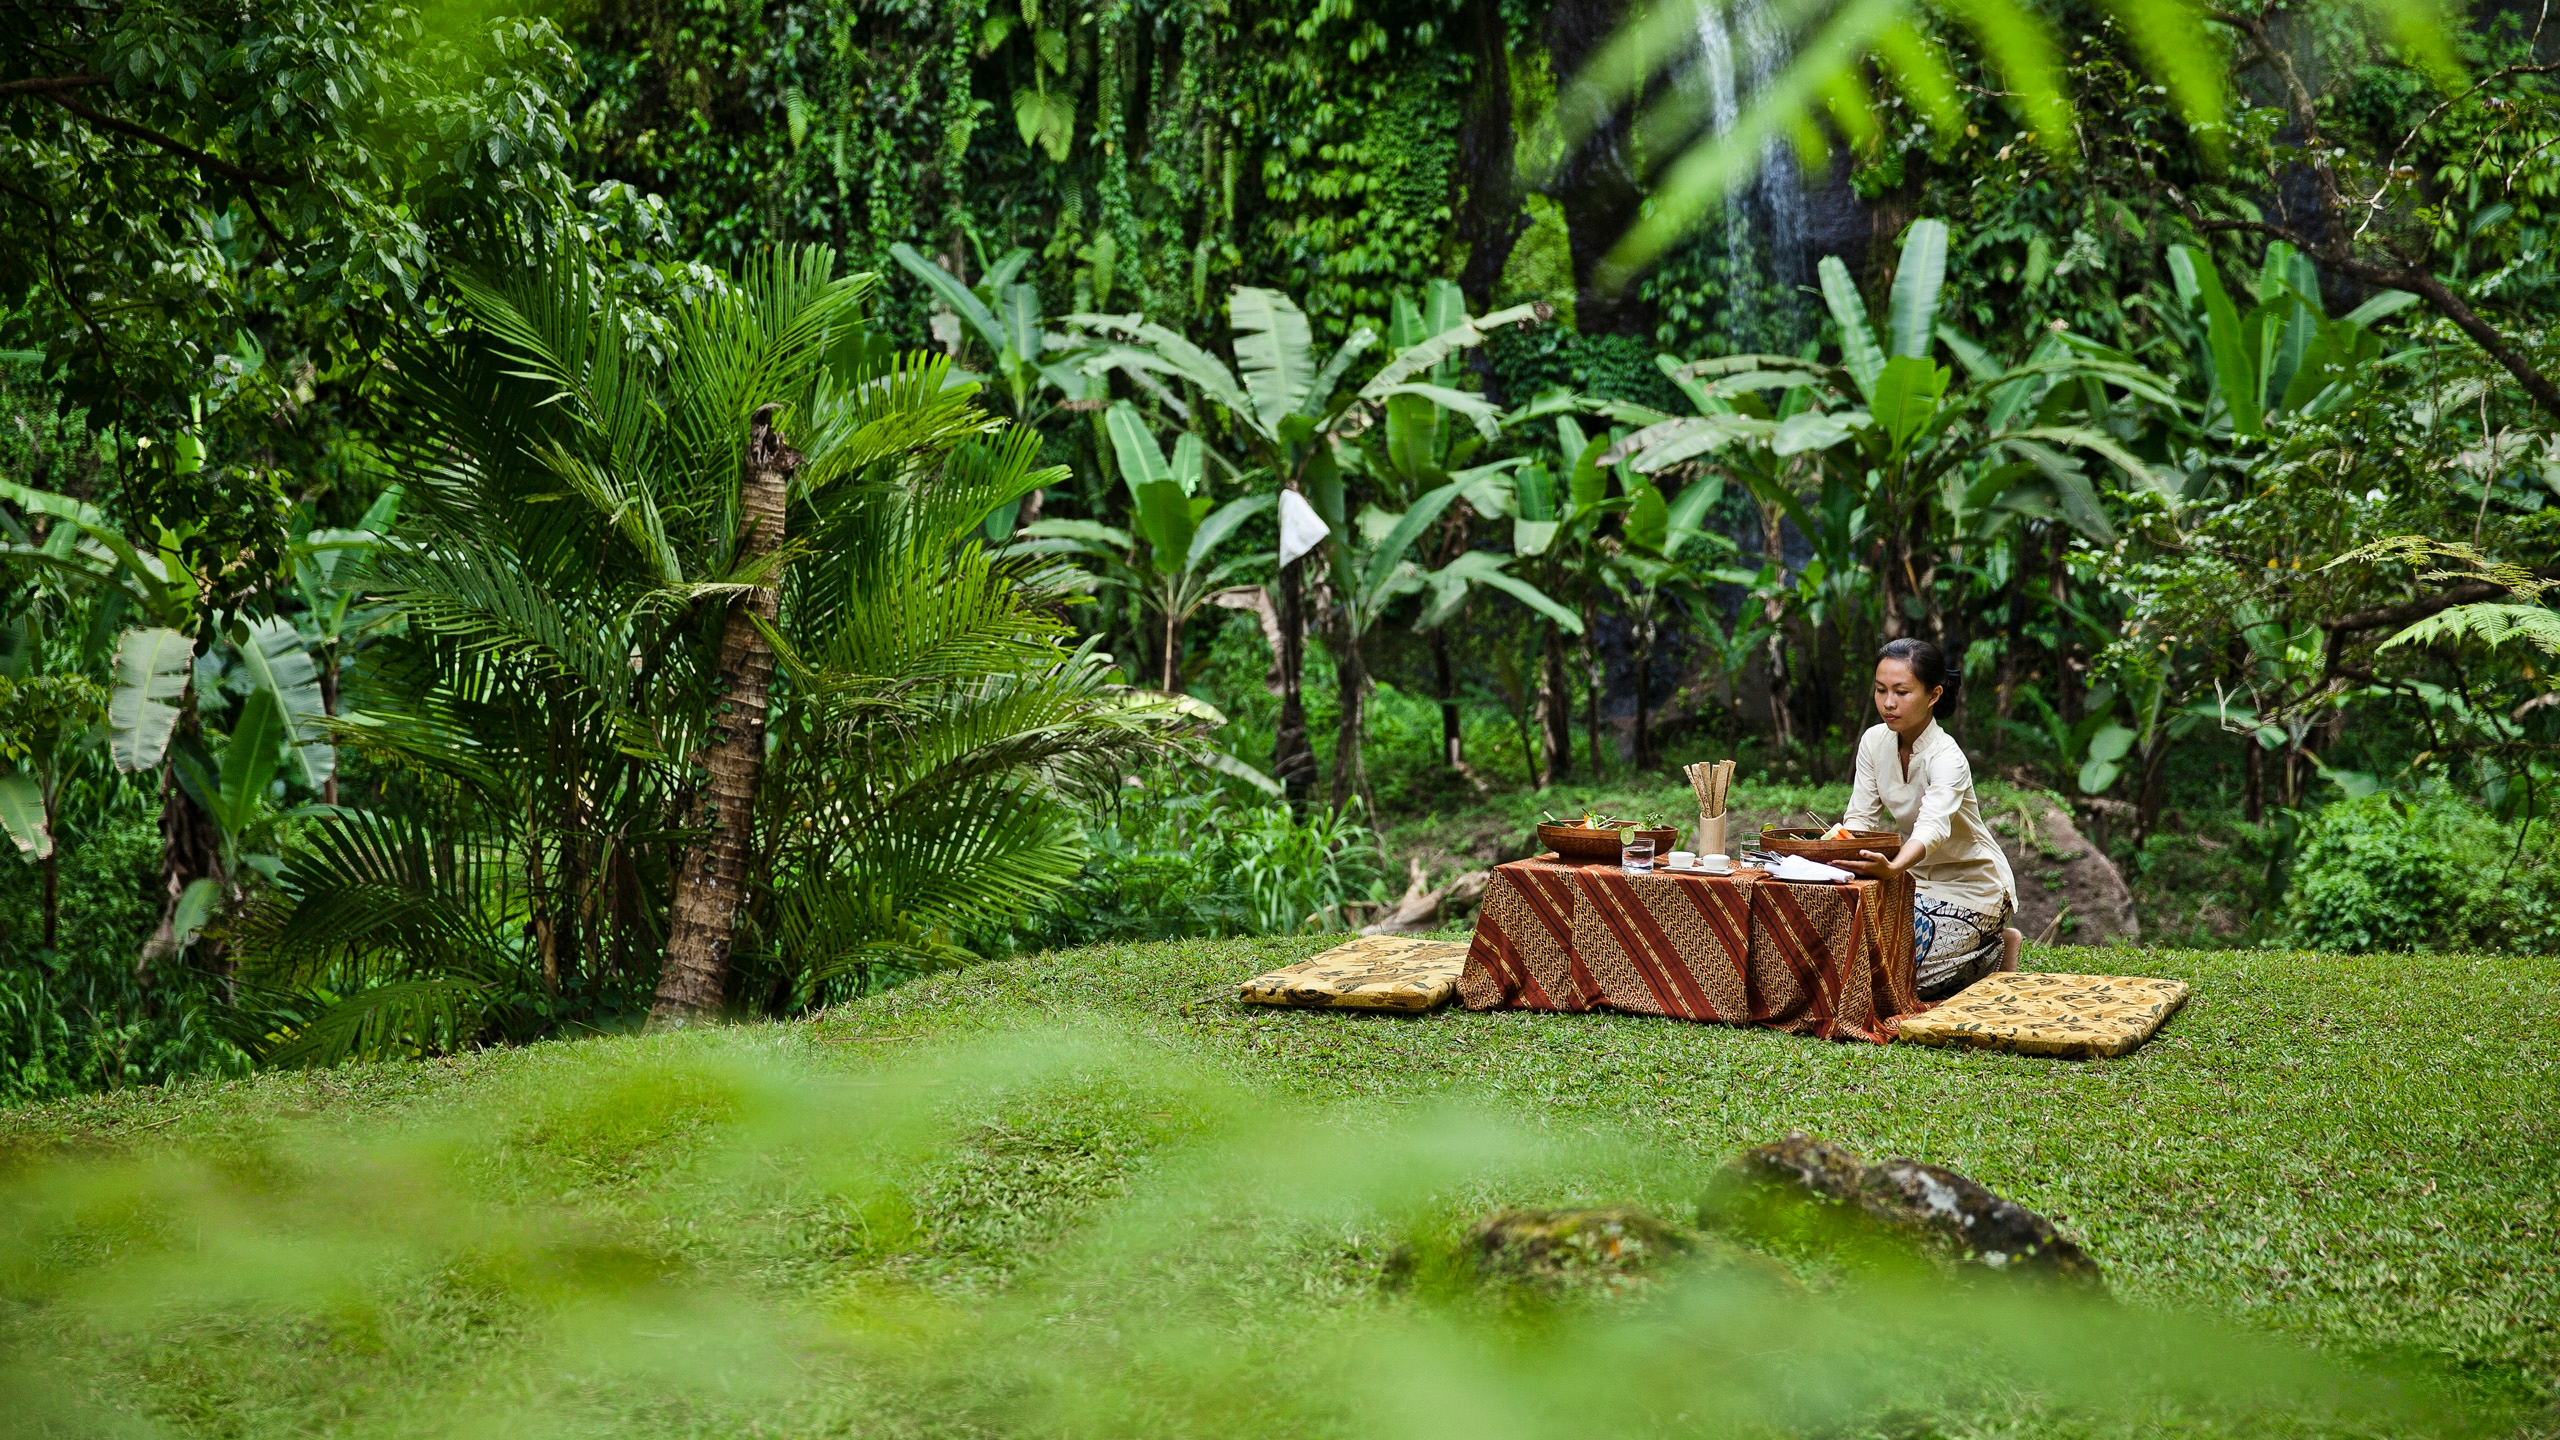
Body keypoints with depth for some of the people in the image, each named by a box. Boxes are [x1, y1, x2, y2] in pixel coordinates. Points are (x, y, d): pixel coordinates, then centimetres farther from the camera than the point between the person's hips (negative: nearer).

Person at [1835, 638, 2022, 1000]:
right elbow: (1860, 817, -7)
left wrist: (1893, 867, -67)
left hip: (1972, 885, -7)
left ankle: (1997, 949, 7)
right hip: (1921, 877, 7)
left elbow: (1933, 826, -46)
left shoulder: (1947, 759, -27)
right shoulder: (1874, 742, -7)